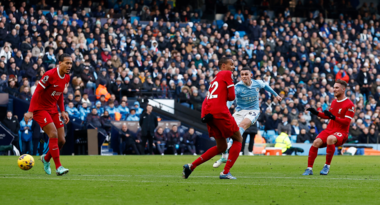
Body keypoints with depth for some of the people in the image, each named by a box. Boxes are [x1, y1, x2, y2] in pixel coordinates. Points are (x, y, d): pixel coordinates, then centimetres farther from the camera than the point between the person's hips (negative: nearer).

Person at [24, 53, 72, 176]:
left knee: (61, 140, 1)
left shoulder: (66, 78, 4)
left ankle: (46, 159, 29)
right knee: (53, 134, -22)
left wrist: (63, 112, 12)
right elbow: (37, 93, -19)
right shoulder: (50, 75, -20)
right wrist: (30, 112, -23)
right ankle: (58, 167, -18)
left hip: (53, 109, 8)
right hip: (40, 109, -8)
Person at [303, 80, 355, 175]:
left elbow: (346, 122, -15)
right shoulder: (334, 102, 15)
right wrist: (317, 113, 11)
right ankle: (309, 168, -13)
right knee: (316, 142, -21)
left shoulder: (349, 105, -8)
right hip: (329, 130, 6)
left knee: (330, 139, -39)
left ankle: (327, 166, -26)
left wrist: (333, 117, -26)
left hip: (341, 132, -6)